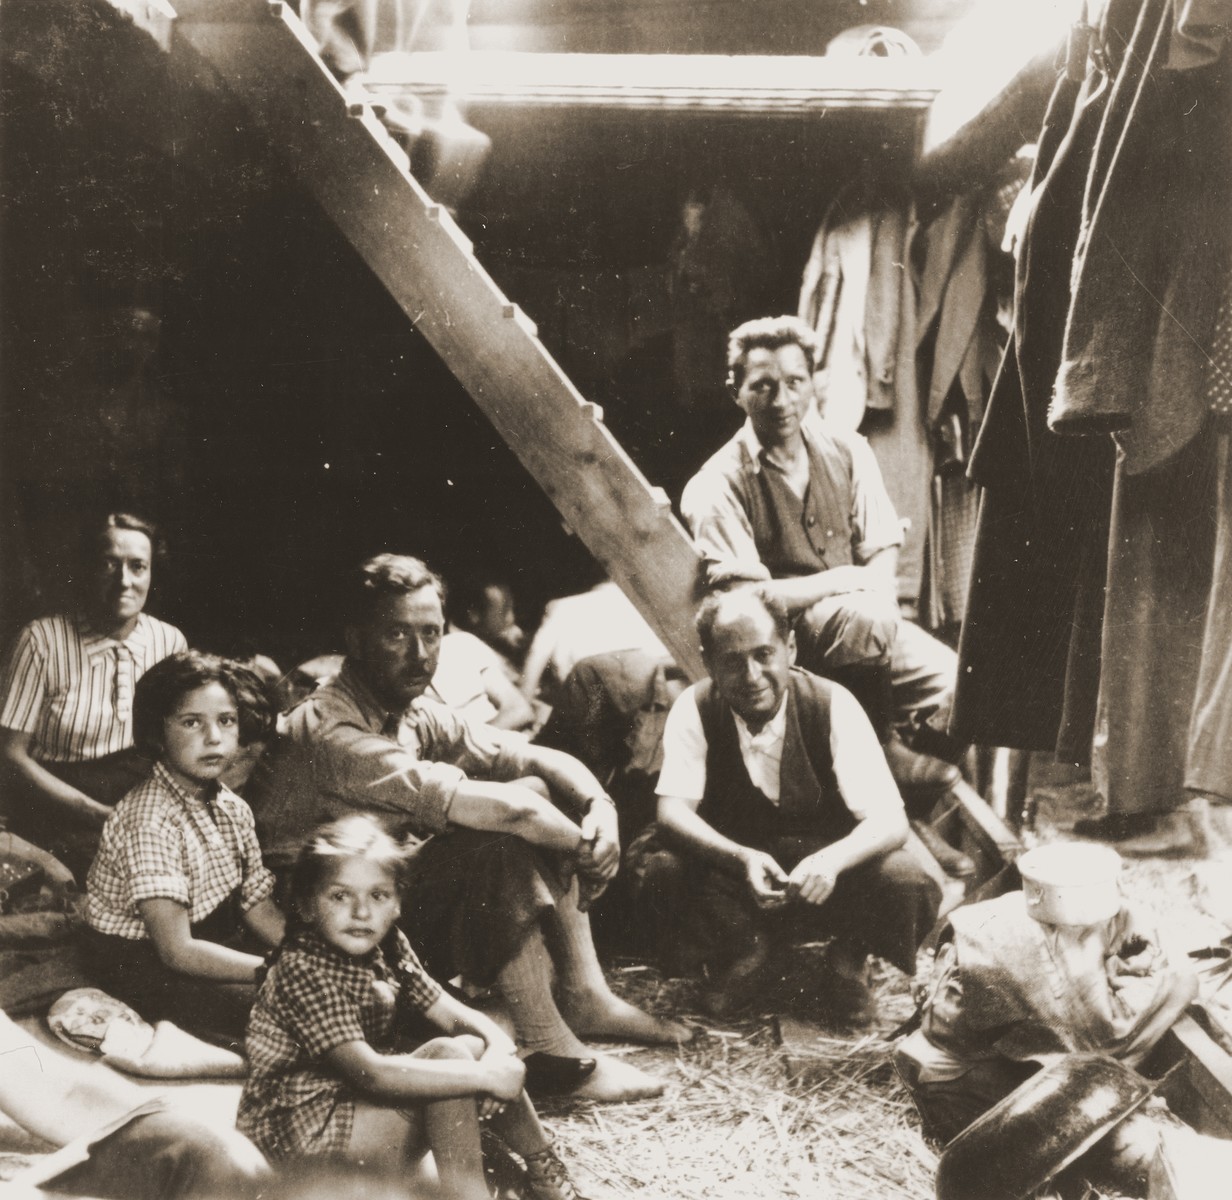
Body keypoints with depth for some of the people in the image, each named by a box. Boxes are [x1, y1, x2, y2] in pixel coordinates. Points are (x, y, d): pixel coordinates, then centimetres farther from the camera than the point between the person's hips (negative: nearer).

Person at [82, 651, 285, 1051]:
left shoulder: (233, 808, 0)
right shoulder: (150, 821, -25)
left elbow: (258, 905, 3)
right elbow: (177, 951, -27)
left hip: (214, 939, 8)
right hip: (142, 962, -8)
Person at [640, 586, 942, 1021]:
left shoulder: (833, 704, -18)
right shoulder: (693, 709, -14)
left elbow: (890, 821, -22)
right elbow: (673, 811, -21)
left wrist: (832, 859, -44)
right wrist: (741, 859, -40)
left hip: (825, 877, -1)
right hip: (734, 876, 1)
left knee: (909, 884, -30)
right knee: (662, 870, -28)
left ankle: (848, 961, 5)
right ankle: (747, 949, 3)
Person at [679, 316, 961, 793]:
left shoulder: (848, 452, 4)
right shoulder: (719, 485, -11)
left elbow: (884, 553, 7)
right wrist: (849, 580, -11)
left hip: (863, 625, 5)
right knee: (869, 617, -33)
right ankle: (885, 744, -8)